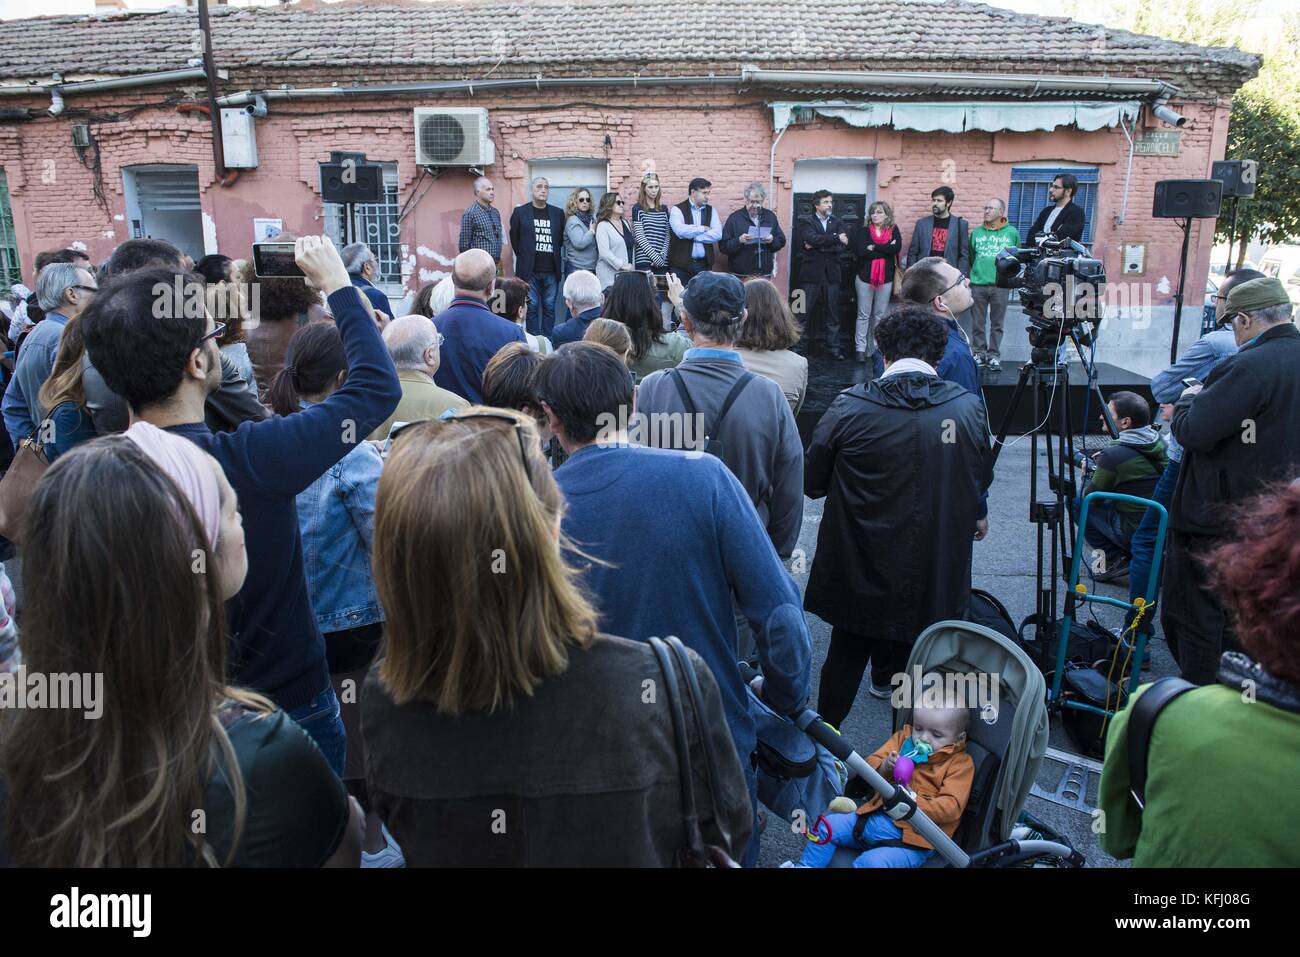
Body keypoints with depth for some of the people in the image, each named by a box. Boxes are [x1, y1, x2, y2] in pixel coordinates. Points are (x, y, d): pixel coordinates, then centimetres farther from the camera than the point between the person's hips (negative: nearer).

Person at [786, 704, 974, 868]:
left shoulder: (960, 763, -4)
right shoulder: (903, 737, 11)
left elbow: (951, 807, -14)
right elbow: (871, 764, 10)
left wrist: (915, 803, -26)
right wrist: (884, 768, -13)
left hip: (911, 838, -7)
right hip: (875, 816, 7)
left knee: (872, 863, -30)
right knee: (826, 826, 0)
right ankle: (806, 866, 16)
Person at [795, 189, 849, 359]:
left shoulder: (837, 222, 12)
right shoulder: (805, 221, 2)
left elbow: (843, 244, -4)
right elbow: (812, 238, -17)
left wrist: (818, 245, -12)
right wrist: (836, 238, -12)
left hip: (831, 273, 3)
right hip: (811, 273, -3)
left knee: (832, 313, 6)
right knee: (804, 312, -1)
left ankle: (833, 348, 12)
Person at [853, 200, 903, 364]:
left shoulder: (893, 231, 4)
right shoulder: (864, 232, 0)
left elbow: (897, 247, -15)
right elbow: (861, 252, -16)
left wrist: (874, 248, -17)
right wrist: (886, 249, -14)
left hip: (886, 278, 1)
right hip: (865, 278, -1)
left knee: (880, 315, 8)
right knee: (863, 315, 2)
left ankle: (877, 347, 15)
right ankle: (860, 348, 6)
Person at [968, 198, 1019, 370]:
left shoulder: (1012, 233, 5)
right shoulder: (976, 233, 8)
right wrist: (975, 274, 12)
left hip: (1000, 285, -1)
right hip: (977, 285, 1)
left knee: (997, 323, 2)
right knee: (978, 323, 4)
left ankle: (994, 355, 8)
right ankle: (980, 353, 13)